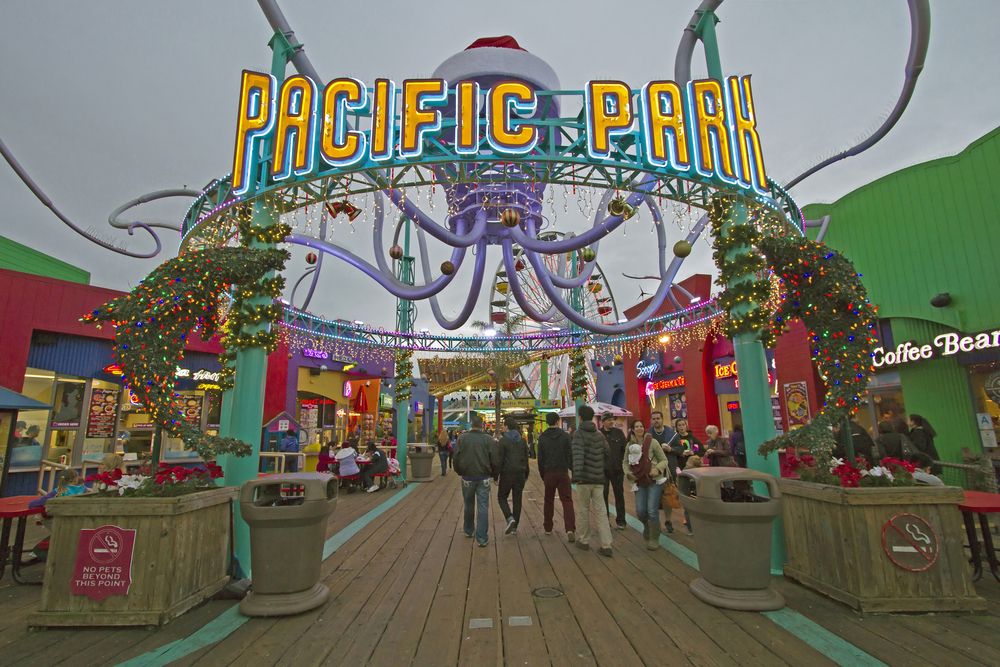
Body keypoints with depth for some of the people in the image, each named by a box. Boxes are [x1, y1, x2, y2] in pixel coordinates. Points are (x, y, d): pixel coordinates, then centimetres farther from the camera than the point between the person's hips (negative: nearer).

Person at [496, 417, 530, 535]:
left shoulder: (503, 441, -9)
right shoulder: (523, 440, 8)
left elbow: (499, 460, -12)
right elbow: (526, 459, 13)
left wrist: (495, 476, -6)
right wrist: (526, 474, 20)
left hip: (507, 474, -4)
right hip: (520, 474, 5)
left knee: (502, 497, 11)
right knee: (517, 500, 9)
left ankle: (509, 518, -10)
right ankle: (514, 527, 12)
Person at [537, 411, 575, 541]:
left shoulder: (542, 437, 1)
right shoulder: (565, 435, -4)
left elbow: (540, 459, 4)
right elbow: (570, 455, -6)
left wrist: (542, 476, 13)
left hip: (548, 473, 2)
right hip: (563, 473, -2)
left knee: (548, 501, 16)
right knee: (567, 501, 0)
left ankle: (548, 528, 23)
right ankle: (570, 529, -13)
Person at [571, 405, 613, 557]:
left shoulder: (579, 434, -9)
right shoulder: (599, 434, 9)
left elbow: (578, 455, -22)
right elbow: (607, 453, 13)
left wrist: (576, 475, -27)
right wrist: (606, 471, 25)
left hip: (584, 479, -5)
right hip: (599, 479, 5)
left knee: (583, 511, 10)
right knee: (601, 511, 7)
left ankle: (584, 541, 22)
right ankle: (606, 546, 4)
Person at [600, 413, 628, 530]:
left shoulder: (618, 432, 4)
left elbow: (625, 449, 4)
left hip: (617, 469, 2)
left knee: (619, 495, 8)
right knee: (603, 495, 5)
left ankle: (621, 521, 17)